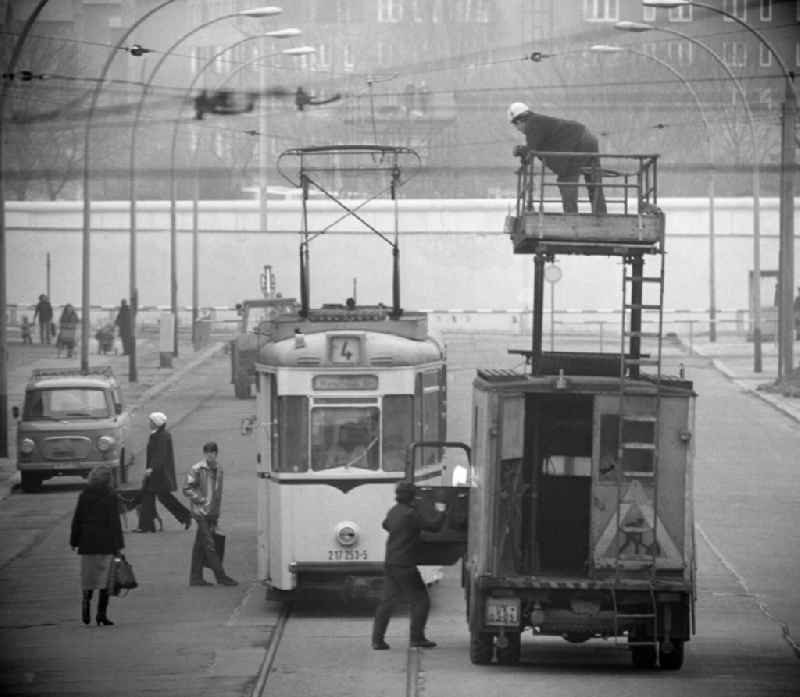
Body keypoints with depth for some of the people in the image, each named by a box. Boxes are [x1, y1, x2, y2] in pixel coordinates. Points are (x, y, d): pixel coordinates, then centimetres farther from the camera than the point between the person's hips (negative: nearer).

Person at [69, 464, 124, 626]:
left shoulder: (84, 495, 3)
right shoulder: (110, 495, -6)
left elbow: (77, 520, 5)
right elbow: (115, 521, -7)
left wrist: (74, 541, 13)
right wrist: (119, 545, -4)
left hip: (87, 541, 2)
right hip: (106, 542, -2)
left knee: (89, 575, 12)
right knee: (104, 575, 3)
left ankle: (86, 598, -16)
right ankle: (101, 614, 0)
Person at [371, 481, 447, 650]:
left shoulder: (393, 511, 11)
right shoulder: (411, 514, -15)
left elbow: (386, 525, 32)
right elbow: (433, 526, -14)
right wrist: (440, 512, 3)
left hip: (389, 563, 8)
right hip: (405, 566, -8)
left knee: (387, 601, 8)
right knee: (420, 600, 2)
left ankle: (377, 639, 4)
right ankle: (416, 637, 0)